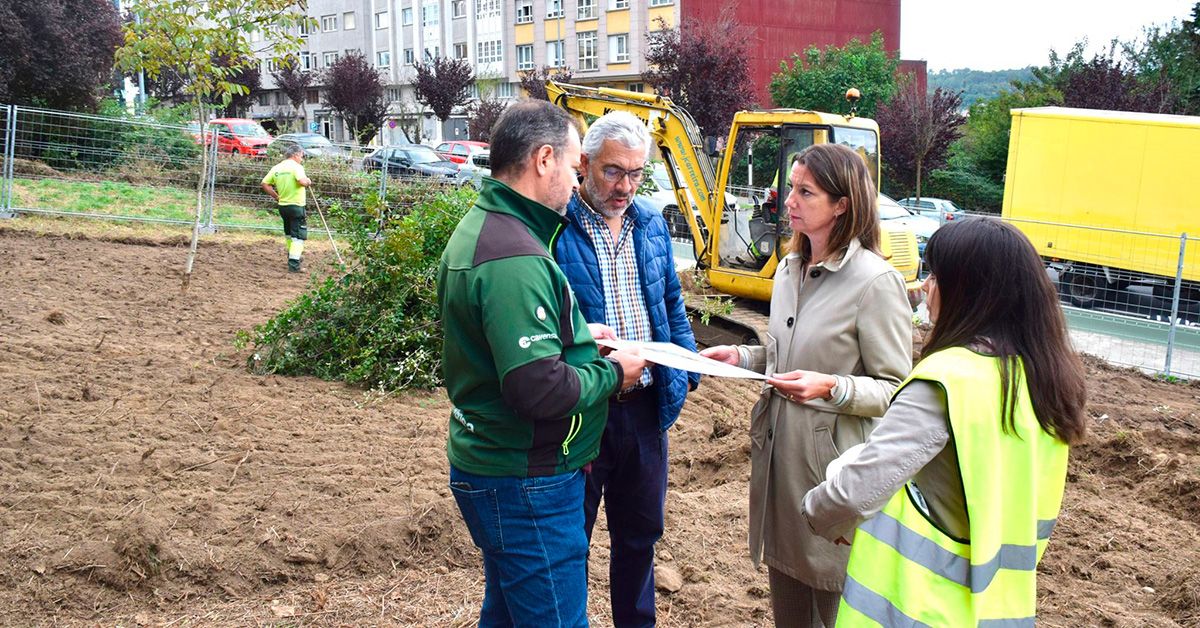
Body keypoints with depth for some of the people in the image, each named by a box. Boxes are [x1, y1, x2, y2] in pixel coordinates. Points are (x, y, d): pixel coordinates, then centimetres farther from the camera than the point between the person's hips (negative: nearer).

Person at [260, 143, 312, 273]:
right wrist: (308, 181, -8)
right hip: (296, 205, -7)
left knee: (289, 233, 25)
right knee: (298, 235, -4)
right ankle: (294, 264, -12)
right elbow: (302, 181, -29)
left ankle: (292, 256, 39)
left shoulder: (276, 168, 7)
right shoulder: (296, 166, -12)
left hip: (282, 205, 7)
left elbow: (265, 184, 6)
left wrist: (276, 196, 13)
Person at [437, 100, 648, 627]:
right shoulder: (515, 257, -25)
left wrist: (578, 335, 9)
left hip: (485, 461, 11)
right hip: (525, 484, -10)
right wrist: (612, 373, -12)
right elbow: (540, 389, -29)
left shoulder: (477, 228, 8)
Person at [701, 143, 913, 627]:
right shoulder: (789, 269, 9)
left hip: (833, 464, -7)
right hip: (778, 455, 7)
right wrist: (742, 357, 4)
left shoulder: (875, 280, -15)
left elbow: (896, 391, -13)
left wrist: (833, 387, -28)